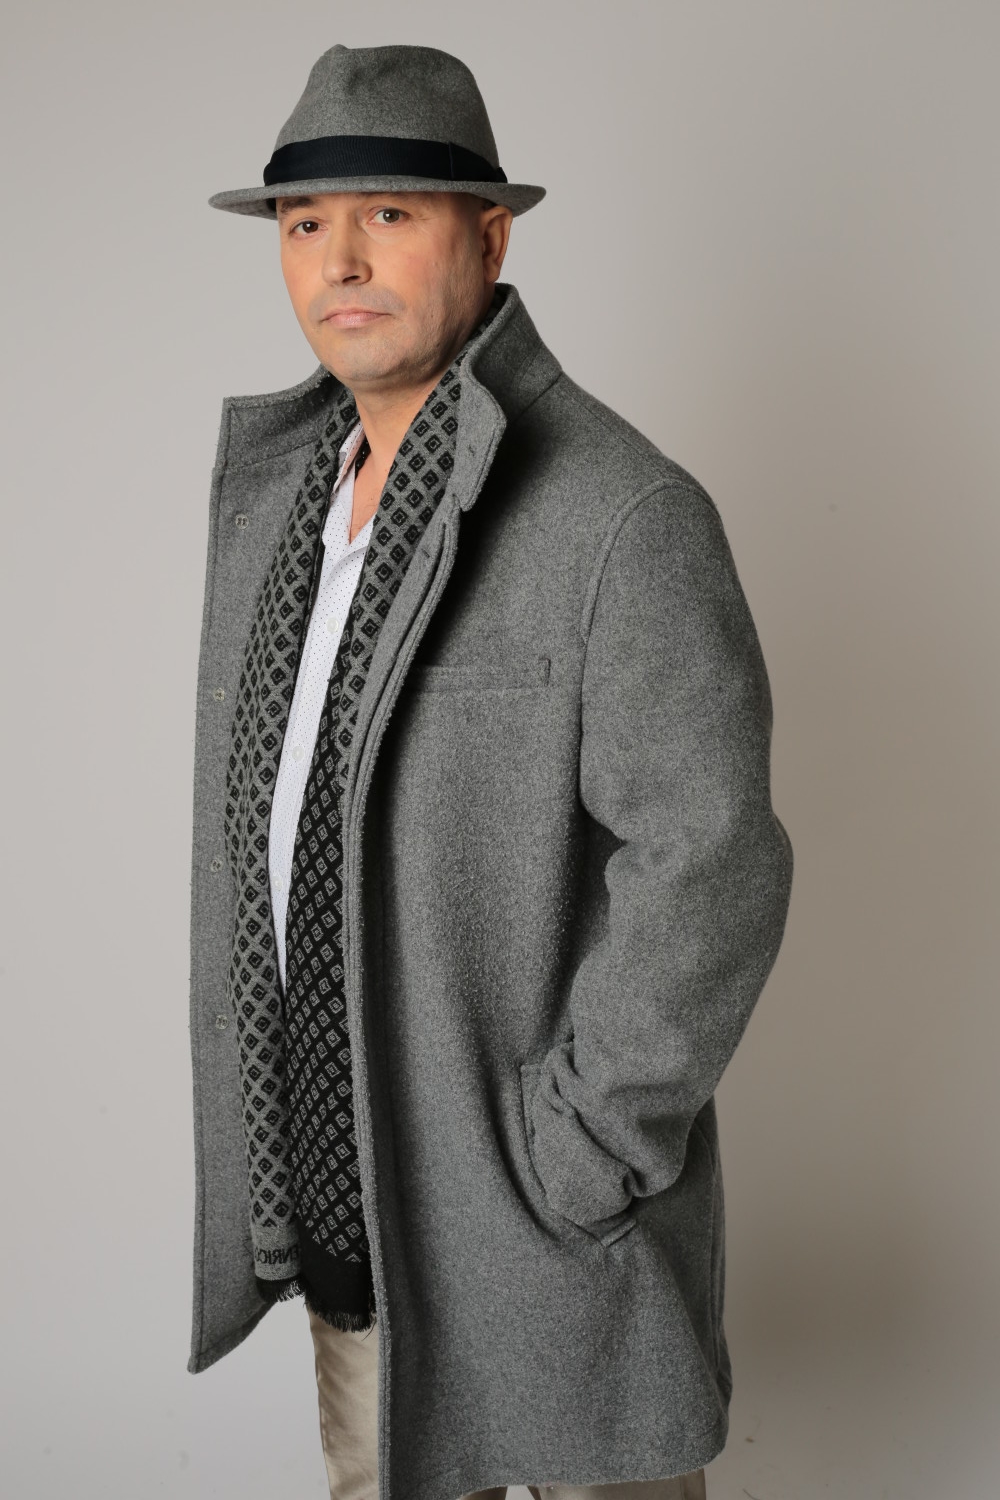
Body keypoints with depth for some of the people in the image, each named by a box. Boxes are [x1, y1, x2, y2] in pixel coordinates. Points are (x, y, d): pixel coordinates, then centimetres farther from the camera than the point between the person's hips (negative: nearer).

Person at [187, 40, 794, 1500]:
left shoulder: (629, 515, -20)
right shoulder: (279, 478, 4)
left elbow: (709, 874, -24)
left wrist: (563, 1161, -20)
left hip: (546, 1204, -7)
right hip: (353, 1191, 7)